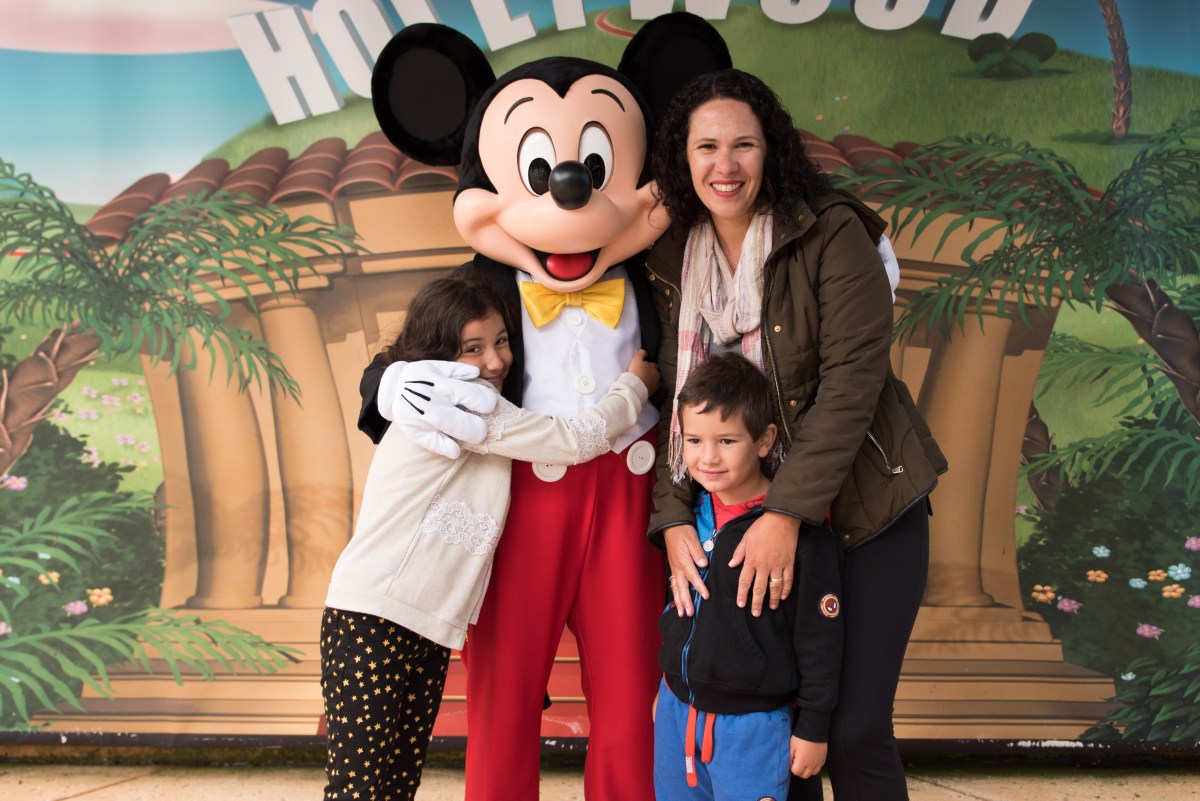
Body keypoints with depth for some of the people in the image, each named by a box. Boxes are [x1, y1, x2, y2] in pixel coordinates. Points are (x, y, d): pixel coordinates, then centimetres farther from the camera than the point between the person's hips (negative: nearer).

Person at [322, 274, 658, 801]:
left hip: (428, 630, 9)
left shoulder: (485, 414, 20)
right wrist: (634, 385, 5)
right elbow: (576, 440, -10)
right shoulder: (462, 401, -10)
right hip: (371, 618, -9)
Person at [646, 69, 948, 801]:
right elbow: (677, 401, 2)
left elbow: (851, 380, -18)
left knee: (854, 729, -1)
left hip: (864, 512, -4)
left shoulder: (832, 233, -11)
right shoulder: (671, 259, 3)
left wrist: (787, 514, -24)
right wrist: (674, 517, -11)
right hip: (740, 515, 4)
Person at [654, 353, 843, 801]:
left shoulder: (799, 530, -18)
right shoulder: (688, 509, 0)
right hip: (676, 709, 6)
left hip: (750, 725, -6)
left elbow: (820, 637, -12)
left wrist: (813, 728, -7)